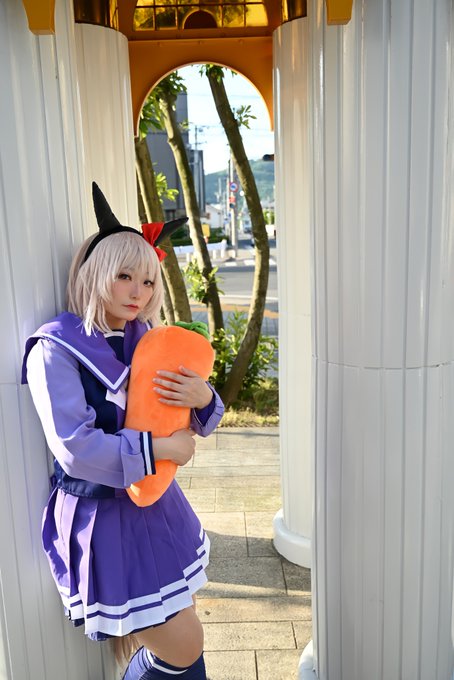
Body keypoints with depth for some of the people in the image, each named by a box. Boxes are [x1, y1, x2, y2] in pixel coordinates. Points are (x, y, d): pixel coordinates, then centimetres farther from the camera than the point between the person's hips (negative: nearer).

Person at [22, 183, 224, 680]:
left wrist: (203, 398, -16)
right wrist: (157, 448, -18)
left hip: (158, 506, 7)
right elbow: (75, 449, -22)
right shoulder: (56, 349, -15)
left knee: (181, 635, 18)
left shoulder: (146, 339, 4)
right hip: (104, 519, -6)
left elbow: (184, 422, 7)